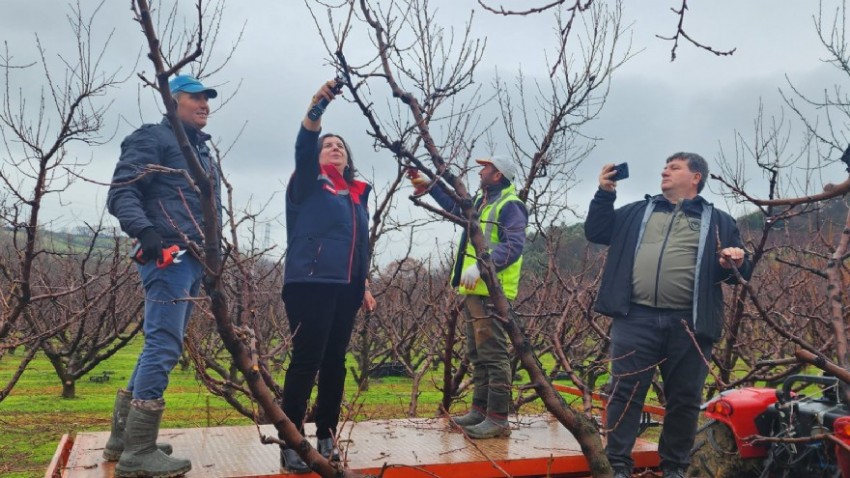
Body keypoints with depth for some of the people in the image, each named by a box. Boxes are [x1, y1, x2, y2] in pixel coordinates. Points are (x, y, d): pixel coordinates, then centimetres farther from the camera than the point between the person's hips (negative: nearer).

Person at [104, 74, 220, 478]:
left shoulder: (202, 151, 25)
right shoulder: (153, 138, -1)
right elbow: (121, 194, -11)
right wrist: (144, 231, -26)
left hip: (192, 259, 9)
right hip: (168, 257, -9)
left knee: (161, 347, 11)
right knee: (164, 346, -13)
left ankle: (123, 438, 20)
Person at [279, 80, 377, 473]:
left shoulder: (358, 194, 20)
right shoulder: (308, 184, 6)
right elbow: (302, 148, -14)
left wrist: (364, 285, 18)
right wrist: (316, 108, -29)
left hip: (346, 288, 6)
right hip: (310, 284, -5)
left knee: (335, 363, 8)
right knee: (307, 360, -9)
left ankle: (326, 437, 16)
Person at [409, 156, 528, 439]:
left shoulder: (509, 206, -9)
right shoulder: (481, 201, 20)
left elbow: (514, 245, -22)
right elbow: (457, 208, 41)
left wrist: (481, 265, -31)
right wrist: (430, 187, 42)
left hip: (491, 293, -10)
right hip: (473, 291, 10)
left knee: (493, 355, -9)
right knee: (477, 355, 15)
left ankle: (498, 419, -6)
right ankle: (480, 410, 23)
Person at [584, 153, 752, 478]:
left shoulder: (718, 221, 14)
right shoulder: (637, 212, 20)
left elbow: (739, 272, 11)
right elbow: (595, 232, 16)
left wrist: (736, 265, -13)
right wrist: (605, 193, 6)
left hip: (688, 325, 0)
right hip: (636, 319, 1)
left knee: (684, 400, 9)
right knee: (625, 392, 0)